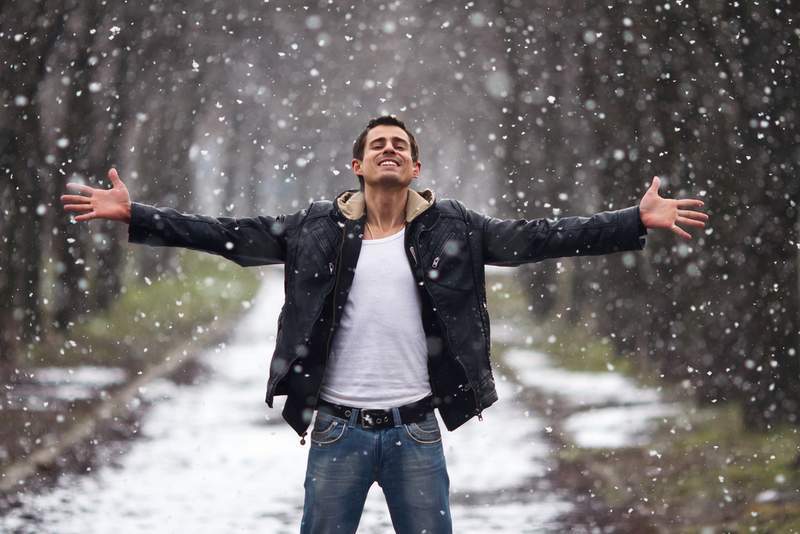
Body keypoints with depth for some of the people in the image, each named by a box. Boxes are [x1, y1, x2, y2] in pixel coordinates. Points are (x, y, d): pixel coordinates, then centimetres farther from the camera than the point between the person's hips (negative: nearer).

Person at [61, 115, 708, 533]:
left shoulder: (451, 227, 3)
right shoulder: (317, 228, 3)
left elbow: (533, 237, -2)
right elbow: (230, 235, 1)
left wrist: (638, 221, -10)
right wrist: (133, 215, -6)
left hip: (414, 427, 0)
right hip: (338, 427, 0)